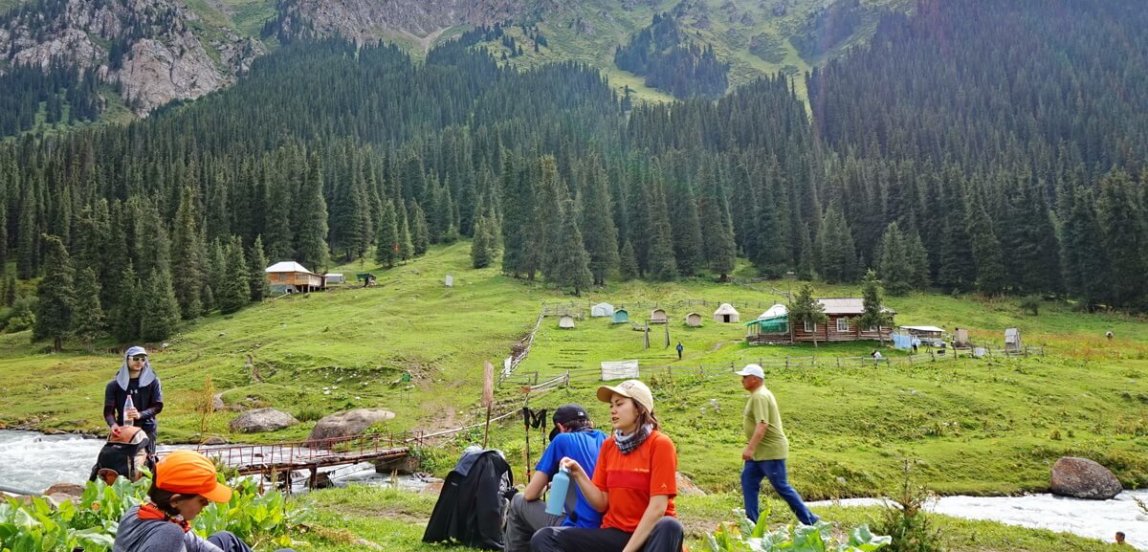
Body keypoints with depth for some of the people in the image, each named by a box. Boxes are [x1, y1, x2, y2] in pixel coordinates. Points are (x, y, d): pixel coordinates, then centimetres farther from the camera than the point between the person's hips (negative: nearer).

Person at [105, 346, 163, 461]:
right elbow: (108, 410, 0)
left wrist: (140, 414, -19)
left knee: (147, 460, -4)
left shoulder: (152, 381, 2)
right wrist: (113, 424, -21)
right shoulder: (115, 384, 3)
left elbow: (158, 406, -1)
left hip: (146, 429, 0)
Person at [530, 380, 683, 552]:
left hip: (651, 535, -5)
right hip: (614, 533, 5)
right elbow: (601, 503, 6)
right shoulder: (608, 445, 7)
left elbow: (658, 507, -14)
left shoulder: (660, 444, -9)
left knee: (669, 527, -39)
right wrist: (578, 474, -8)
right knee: (543, 538, -16)